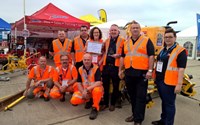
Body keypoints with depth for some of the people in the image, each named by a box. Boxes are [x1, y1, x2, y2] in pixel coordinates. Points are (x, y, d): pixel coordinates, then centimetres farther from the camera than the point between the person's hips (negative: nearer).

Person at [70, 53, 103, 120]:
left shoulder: (96, 68, -16)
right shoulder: (80, 69, -2)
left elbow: (99, 83, -25)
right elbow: (79, 83, -1)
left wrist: (87, 89, -31)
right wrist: (83, 92, -17)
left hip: (94, 89, -4)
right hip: (84, 91, 4)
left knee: (97, 90, -39)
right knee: (74, 100, -16)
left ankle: (95, 108, -14)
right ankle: (88, 100, 13)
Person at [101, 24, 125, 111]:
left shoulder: (122, 41, -3)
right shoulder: (107, 41, 14)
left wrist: (119, 55, -19)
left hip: (116, 66, -4)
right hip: (106, 66, 5)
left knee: (115, 86, 8)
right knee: (105, 85, 10)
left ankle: (113, 103, 25)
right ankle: (105, 103, 24)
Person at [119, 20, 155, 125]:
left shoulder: (147, 41, 0)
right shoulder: (126, 42, 14)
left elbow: (151, 56, -6)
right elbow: (122, 57, 17)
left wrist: (150, 70, -14)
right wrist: (120, 70, 12)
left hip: (141, 73, -5)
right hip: (129, 73, 5)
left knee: (140, 97, 1)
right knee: (132, 95, 15)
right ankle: (135, 114, 32)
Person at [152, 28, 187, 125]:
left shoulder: (180, 51, -11)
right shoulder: (162, 50, 14)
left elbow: (181, 69, -17)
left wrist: (179, 84, -21)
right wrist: (156, 78, 19)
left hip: (169, 82, -8)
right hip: (160, 81, 8)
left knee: (169, 104, 3)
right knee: (164, 101, 20)